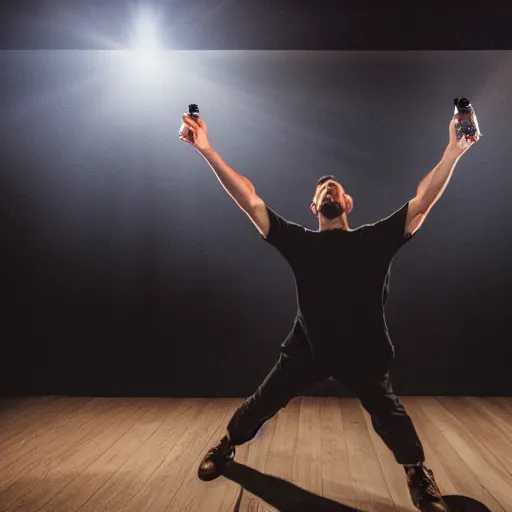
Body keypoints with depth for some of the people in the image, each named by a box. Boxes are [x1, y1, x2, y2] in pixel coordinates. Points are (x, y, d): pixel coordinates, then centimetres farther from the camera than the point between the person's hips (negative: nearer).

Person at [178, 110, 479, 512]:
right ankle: (225, 447, 39)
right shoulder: (298, 241, -4)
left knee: (388, 413, 2)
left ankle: (419, 474, 31)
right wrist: (207, 150, -13)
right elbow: (250, 200, -8)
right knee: (262, 403, 11)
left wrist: (454, 151, -19)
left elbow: (422, 201, -10)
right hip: (307, 347, 1)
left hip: (363, 351, 0)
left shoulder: (375, 240, -3)